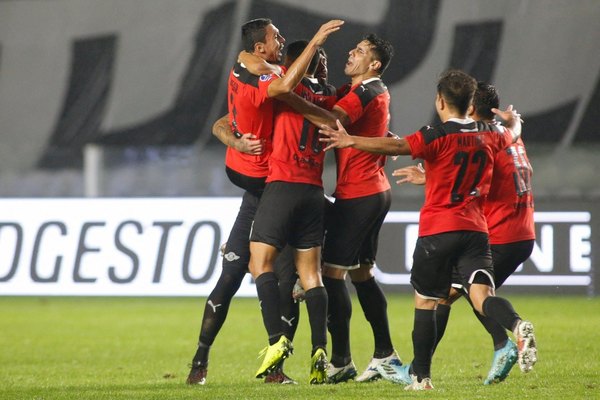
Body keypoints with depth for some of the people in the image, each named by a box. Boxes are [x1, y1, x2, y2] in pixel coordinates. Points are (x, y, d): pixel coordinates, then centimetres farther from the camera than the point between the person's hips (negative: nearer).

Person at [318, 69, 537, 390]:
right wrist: (512, 120, 56)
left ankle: (420, 375, 16)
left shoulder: (438, 136, -9)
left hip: (437, 231, -4)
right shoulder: (489, 135, 10)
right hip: (476, 229, 4)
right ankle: (517, 325, -40)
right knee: (481, 295, -8)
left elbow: (395, 146, -21)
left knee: (425, 301, 10)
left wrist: (350, 141, -15)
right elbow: (512, 134, 33)